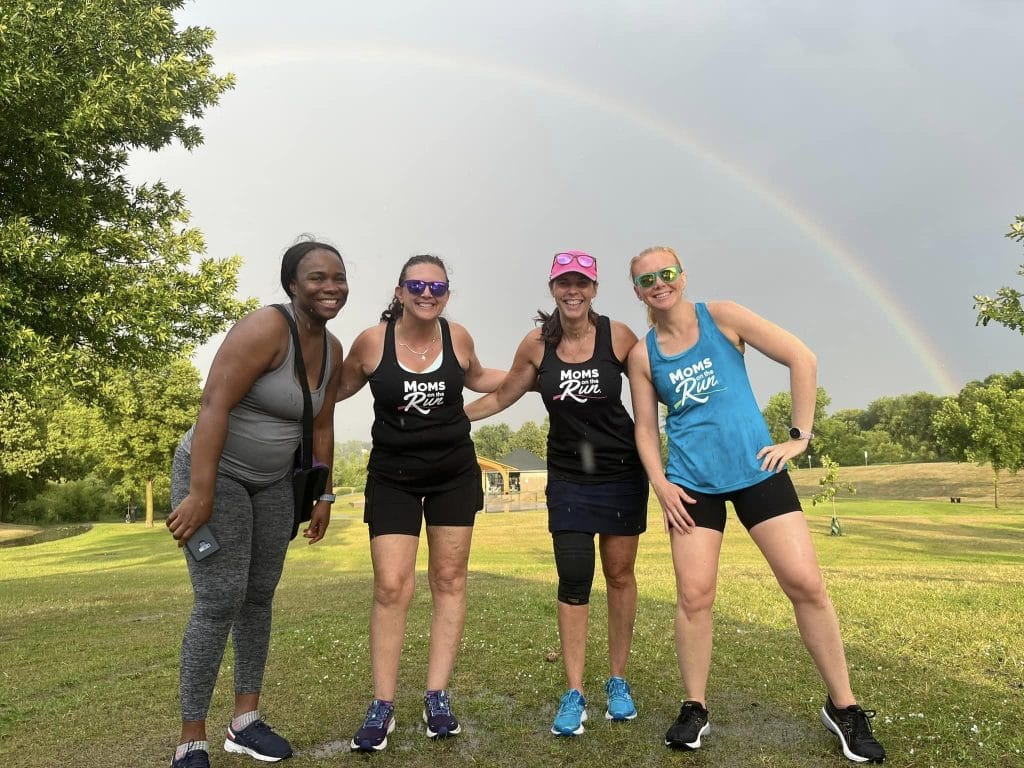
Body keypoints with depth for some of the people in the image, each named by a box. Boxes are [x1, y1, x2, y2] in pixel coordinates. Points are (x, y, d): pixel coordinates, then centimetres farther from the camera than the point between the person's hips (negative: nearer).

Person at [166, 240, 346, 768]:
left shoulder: (331, 350, 1)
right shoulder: (264, 329, -23)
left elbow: (322, 426, 9)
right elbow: (214, 407, -28)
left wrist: (323, 496, 11)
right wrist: (200, 495, -31)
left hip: (273, 482, 8)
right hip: (214, 473, -7)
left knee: (259, 597, 10)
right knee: (220, 601, -10)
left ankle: (245, 720, 23)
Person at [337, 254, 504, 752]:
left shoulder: (457, 337, -7)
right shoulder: (371, 341, -12)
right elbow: (337, 387, 5)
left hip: (454, 474, 2)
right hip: (392, 477, -2)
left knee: (449, 581, 7)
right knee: (391, 587, -6)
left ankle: (437, 697, 20)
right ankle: (382, 708, 10)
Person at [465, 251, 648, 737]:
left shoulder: (617, 336, -10)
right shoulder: (536, 345, -6)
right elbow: (501, 397, 6)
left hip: (622, 473, 0)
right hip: (569, 478, 0)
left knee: (619, 575, 11)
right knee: (573, 580, -3)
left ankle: (618, 683, 28)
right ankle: (574, 695, 11)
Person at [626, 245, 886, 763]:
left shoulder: (721, 317, -2)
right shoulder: (642, 354, 4)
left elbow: (801, 358, -3)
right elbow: (645, 428, 9)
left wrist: (800, 435, -5)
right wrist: (660, 484, -5)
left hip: (756, 468, -1)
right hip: (693, 482, 1)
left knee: (805, 582, -1)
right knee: (694, 595, -1)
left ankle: (843, 708, 18)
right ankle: (694, 709, 18)